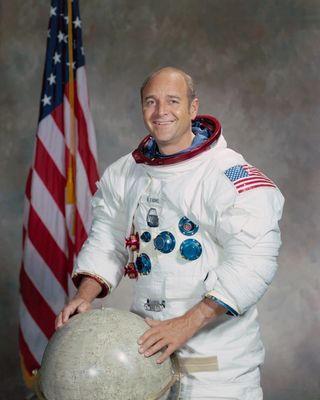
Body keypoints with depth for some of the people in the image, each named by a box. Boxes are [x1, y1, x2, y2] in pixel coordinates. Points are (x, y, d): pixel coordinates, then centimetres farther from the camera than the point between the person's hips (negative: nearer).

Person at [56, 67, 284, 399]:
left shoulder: (228, 173, -15)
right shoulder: (124, 174, 7)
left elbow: (254, 259, -22)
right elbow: (107, 239, 13)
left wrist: (187, 323, -25)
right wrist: (85, 295, -5)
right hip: (148, 338, 5)